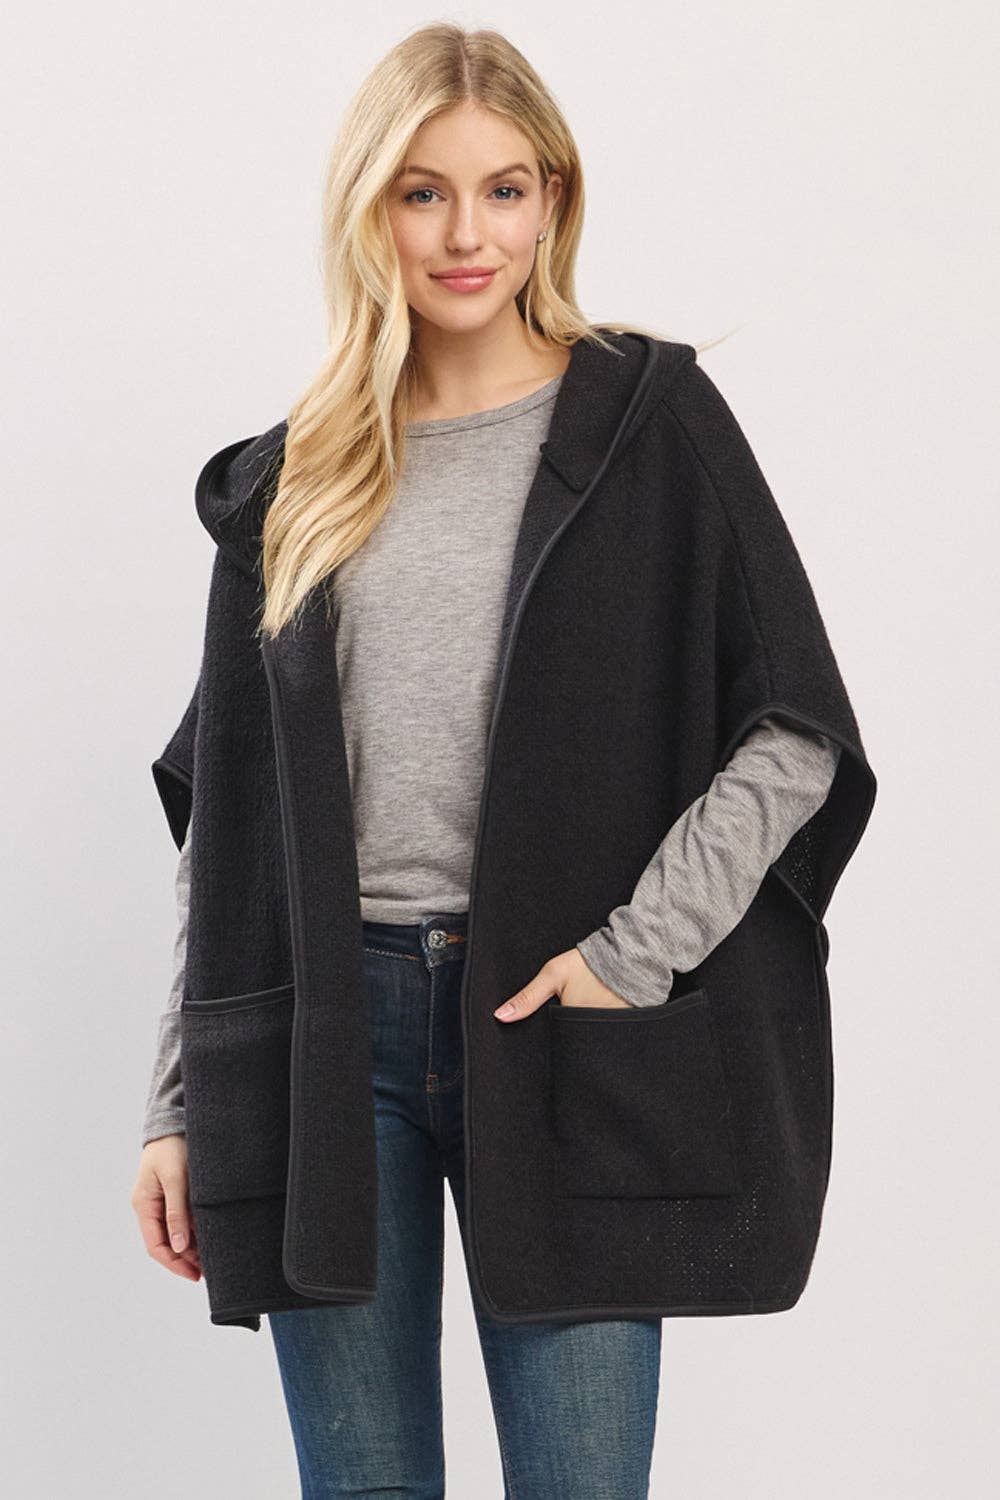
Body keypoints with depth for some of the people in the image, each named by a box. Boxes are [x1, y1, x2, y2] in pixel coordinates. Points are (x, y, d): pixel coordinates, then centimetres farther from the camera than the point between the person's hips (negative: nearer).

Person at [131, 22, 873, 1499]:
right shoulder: (301, 473, 11)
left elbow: (797, 733, -3)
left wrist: (641, 948, -13)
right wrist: (179, 1100, 9)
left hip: (552, 1019, -2)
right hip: (329, 1020, 3)